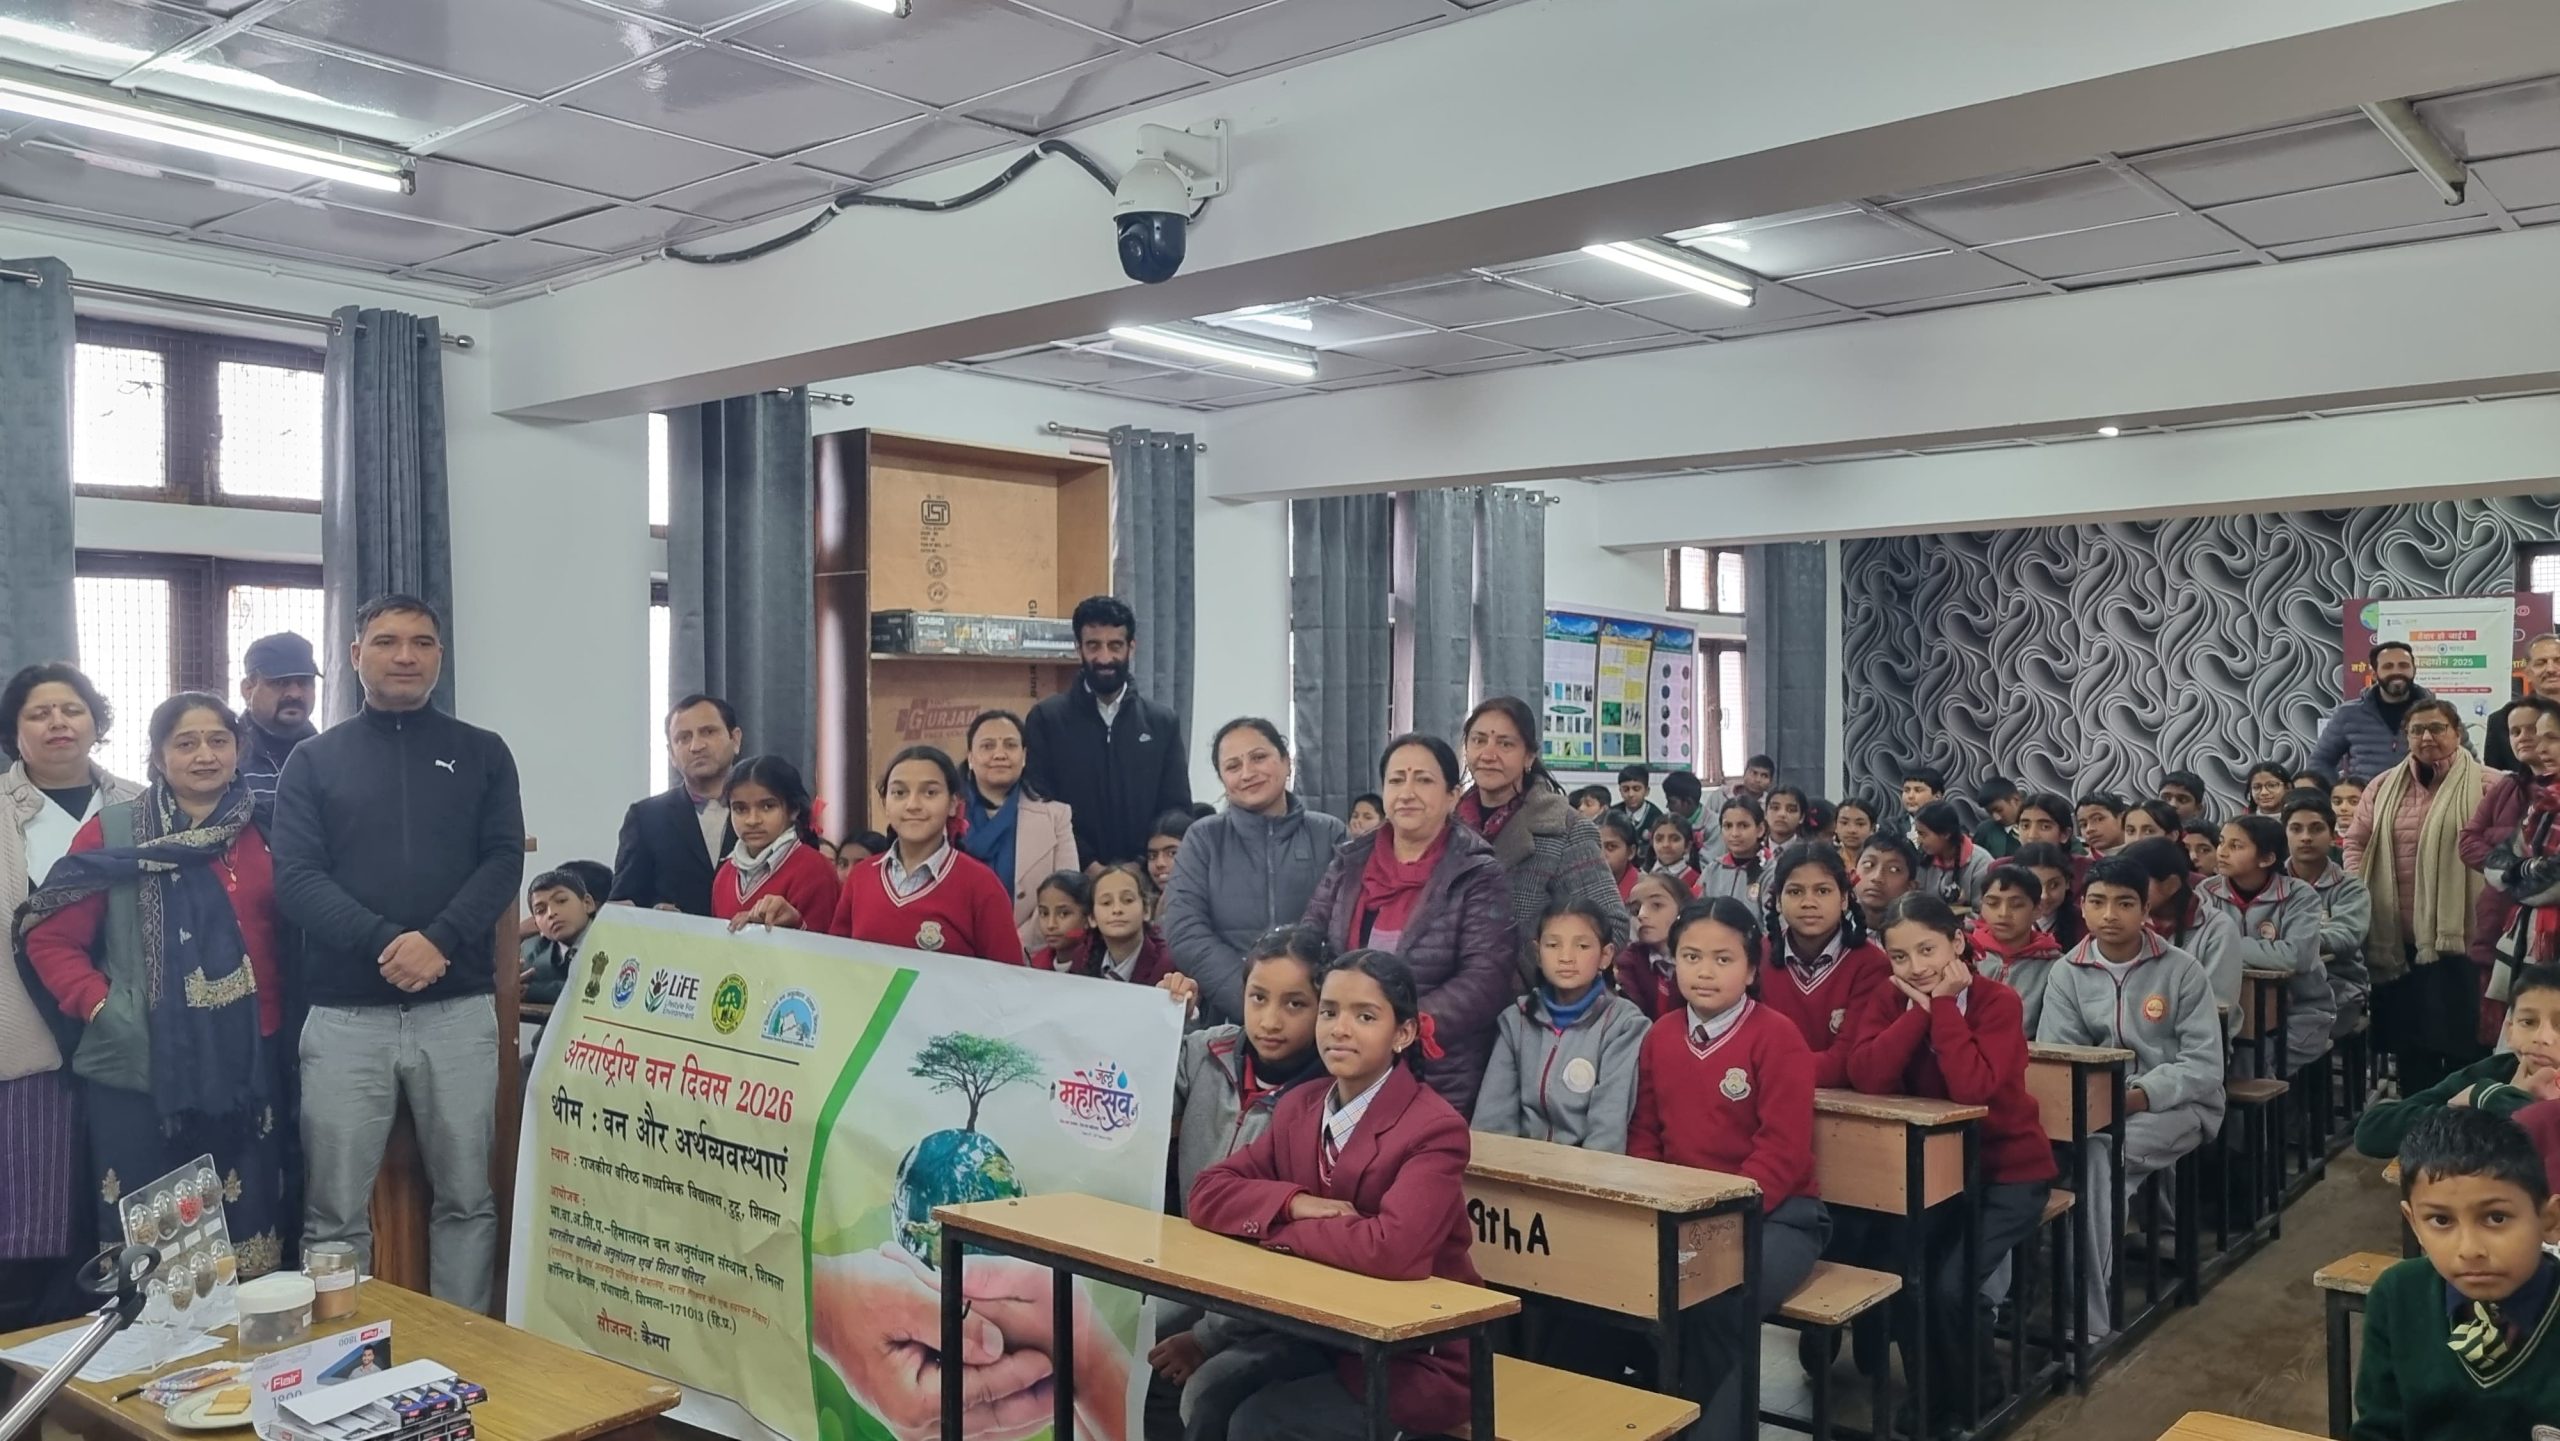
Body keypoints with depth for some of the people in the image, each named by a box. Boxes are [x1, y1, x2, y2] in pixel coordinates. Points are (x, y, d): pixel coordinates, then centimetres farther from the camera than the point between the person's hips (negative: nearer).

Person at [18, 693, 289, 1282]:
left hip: (246, 1067, 2)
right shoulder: (112, 832, 0)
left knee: (248, 1231, 9)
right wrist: (100, 1008, -11)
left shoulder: (262, 833, 6)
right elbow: (49, 937, 0)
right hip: (139, 1072, -2)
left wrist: (278, 1020, -1)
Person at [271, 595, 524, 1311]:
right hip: (344, 1015, 0)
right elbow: (295, 877, -3)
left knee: (467, 1198, 8)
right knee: (335, 1212, 5)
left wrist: (438, 940, -17)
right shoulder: (314, 760, 8)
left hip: (459, 1010, 1)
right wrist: (383, 942, -18)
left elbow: (503, 863, 0)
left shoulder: (482, 754, 10)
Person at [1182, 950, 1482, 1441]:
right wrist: (1293, 1204, -19)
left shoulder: (1436, 1129, -20)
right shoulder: (1300, 1107, 3)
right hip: (1318, 1331, 6)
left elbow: (1390, 1249, -35)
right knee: (1206, 1395, -16)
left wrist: (1277, 1228, -18)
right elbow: (1209, 1191, 1)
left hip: (1415, 1360, -6)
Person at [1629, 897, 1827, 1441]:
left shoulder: (1777, 1037, -10)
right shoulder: (1660, 1036, 8)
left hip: (1774, 1212, -4)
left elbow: (1782, 1151, -14)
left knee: (1721, 1302, -32)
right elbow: (1645, 1135, 11)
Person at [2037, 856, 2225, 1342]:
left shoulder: (2181, 970, -5)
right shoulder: (2066, 973, 3)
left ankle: (2090, 1317, -26)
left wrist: (2141, 1096, -23)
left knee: (2097, 1151, -33)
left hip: (2178, 1105, -3)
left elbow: (2205, 1066, -10)